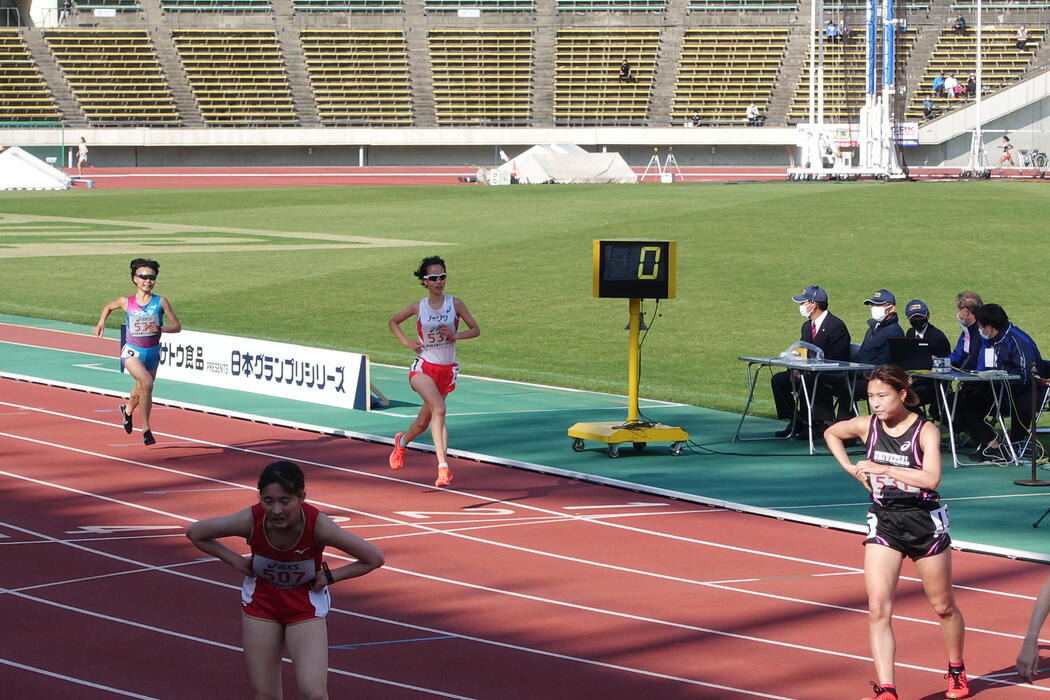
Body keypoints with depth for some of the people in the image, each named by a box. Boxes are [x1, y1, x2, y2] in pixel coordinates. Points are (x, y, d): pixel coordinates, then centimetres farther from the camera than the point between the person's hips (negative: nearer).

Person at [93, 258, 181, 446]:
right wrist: (101, 323, 2)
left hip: (152, 352, 3)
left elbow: (177, 326, -6)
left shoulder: (161, 302, -8)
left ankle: (127, 409, 57)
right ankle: (146, 428, -20)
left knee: (142, 390, 21)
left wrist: (160, 329, -23)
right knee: (147, 383, -27)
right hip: (132, 352, -3)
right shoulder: (126, 302, -6)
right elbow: (108, 307, 16)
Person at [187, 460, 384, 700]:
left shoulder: (317, 524, -31)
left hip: (305, 606, -1)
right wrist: (236, 561, -12)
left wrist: (329, 577, -19)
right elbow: (194, 533, -11)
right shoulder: (251, 520, -28)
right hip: (261, 601, 2)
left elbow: (374, 558, -21)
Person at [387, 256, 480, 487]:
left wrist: (456, 335, -14)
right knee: (439, 409, -28)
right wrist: (406, 342, 0)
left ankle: (402, 442, 48)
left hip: (447, 370, 2)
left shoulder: (455, 304, -1)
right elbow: (393, 322, 16)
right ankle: (443, 465, -31)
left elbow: (475, 329, 5)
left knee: (424, 421, 13)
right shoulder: (418, 307, 0)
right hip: (423, 368, -2)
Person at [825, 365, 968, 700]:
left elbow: (931, 478, -27)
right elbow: (831, 433, 20)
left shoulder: (925, 431, -13)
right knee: (878, 609, -12)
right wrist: (851, 468, 7)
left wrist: (883, 468, -24)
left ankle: (957, 672, 38)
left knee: (943, 606, 14)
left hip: (924, 522, -3)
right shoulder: (867, 426, -1)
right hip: (883, 523, 3)